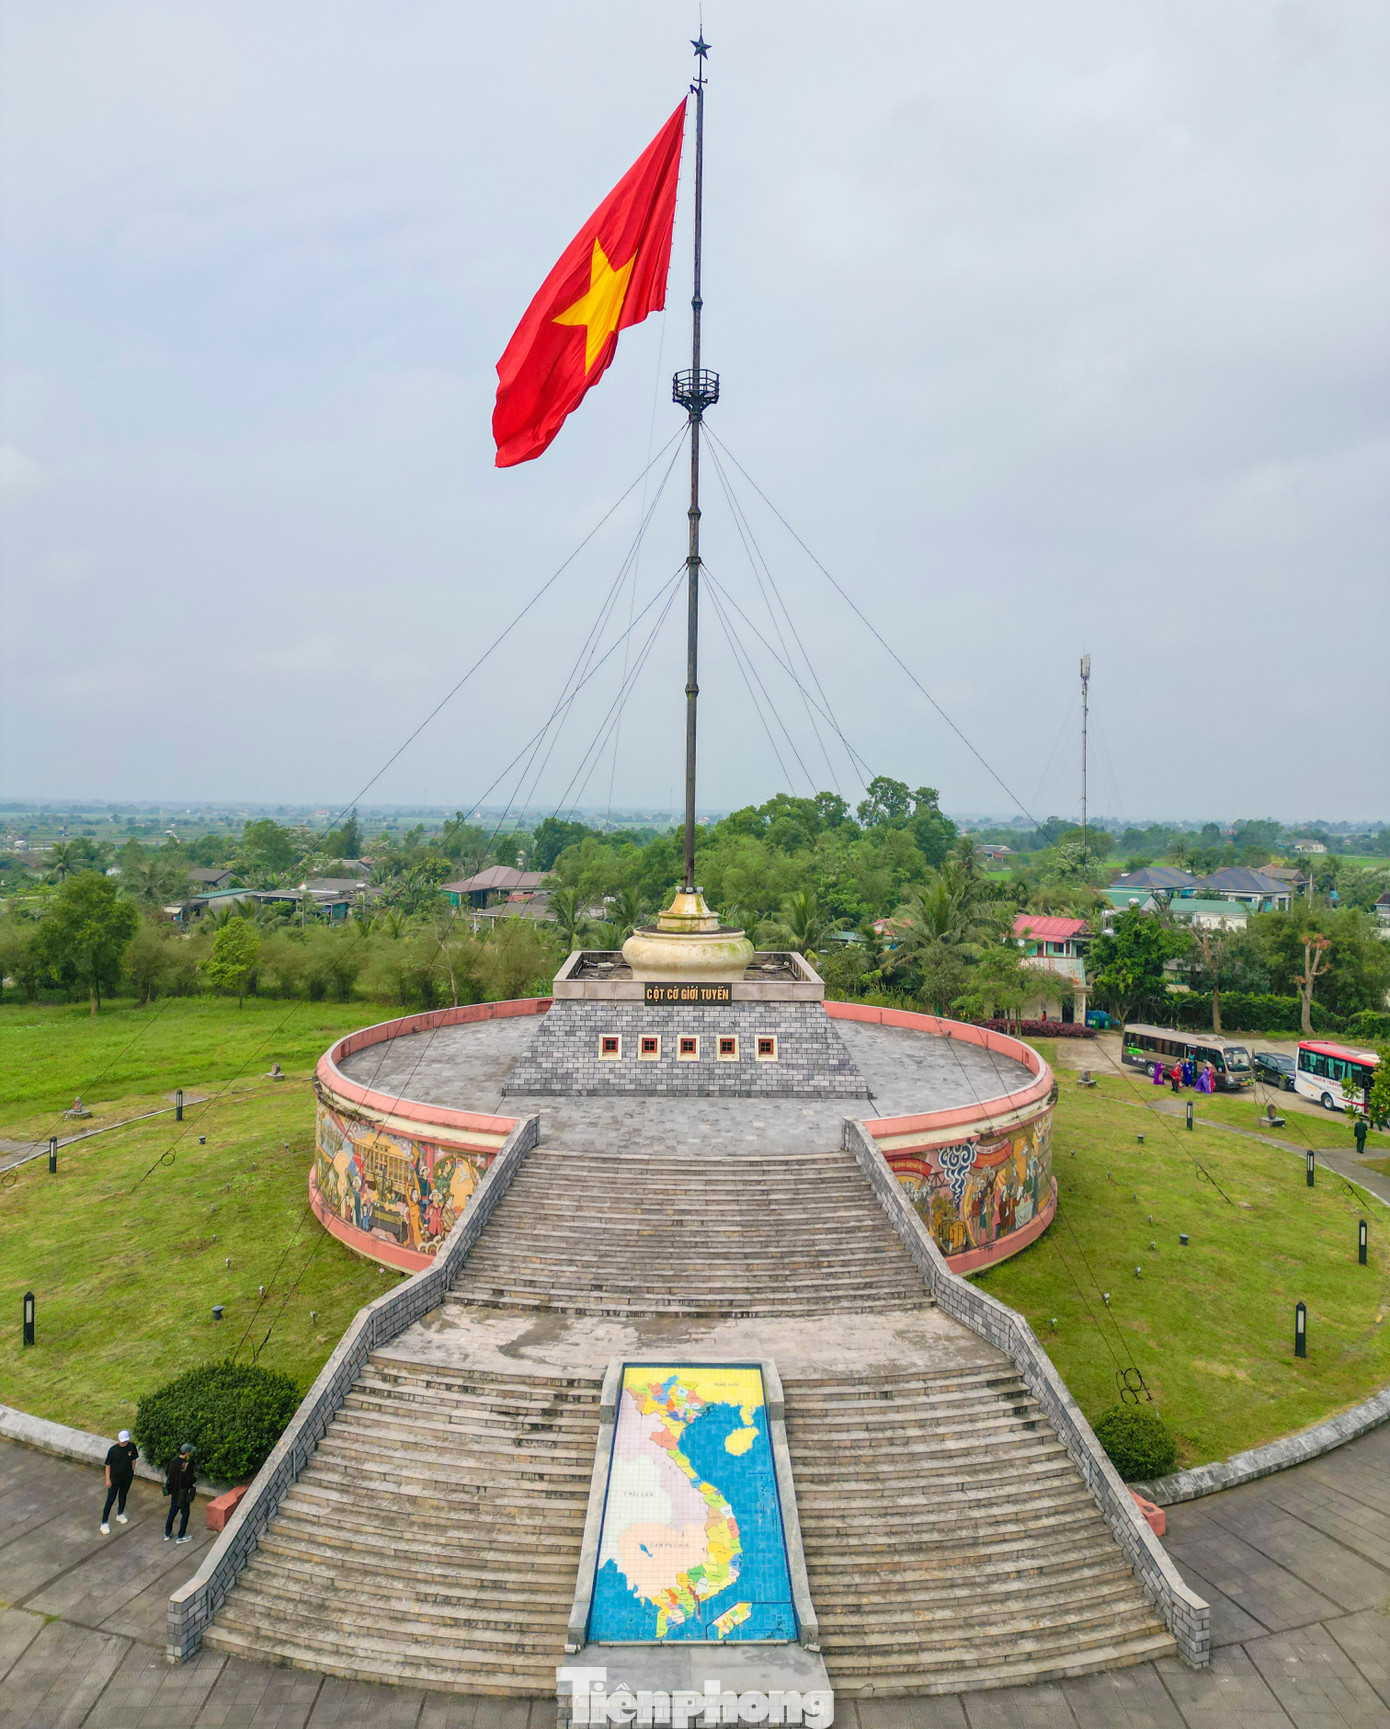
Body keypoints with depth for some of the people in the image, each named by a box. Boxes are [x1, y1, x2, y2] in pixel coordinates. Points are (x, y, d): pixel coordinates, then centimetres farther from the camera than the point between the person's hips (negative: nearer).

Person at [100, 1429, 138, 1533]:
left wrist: (132, 1472, 7)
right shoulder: (113, 1450, -23)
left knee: (123, 1496, 23)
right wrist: (108, 1479, -10)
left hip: (127, 1478, 3)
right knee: (110, 1500, 4)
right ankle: (104, 1523, 18)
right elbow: (108, 1465, -12)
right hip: (115, 1479, -3)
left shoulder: (132, 1446, -14)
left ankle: (120, 1514, 45)